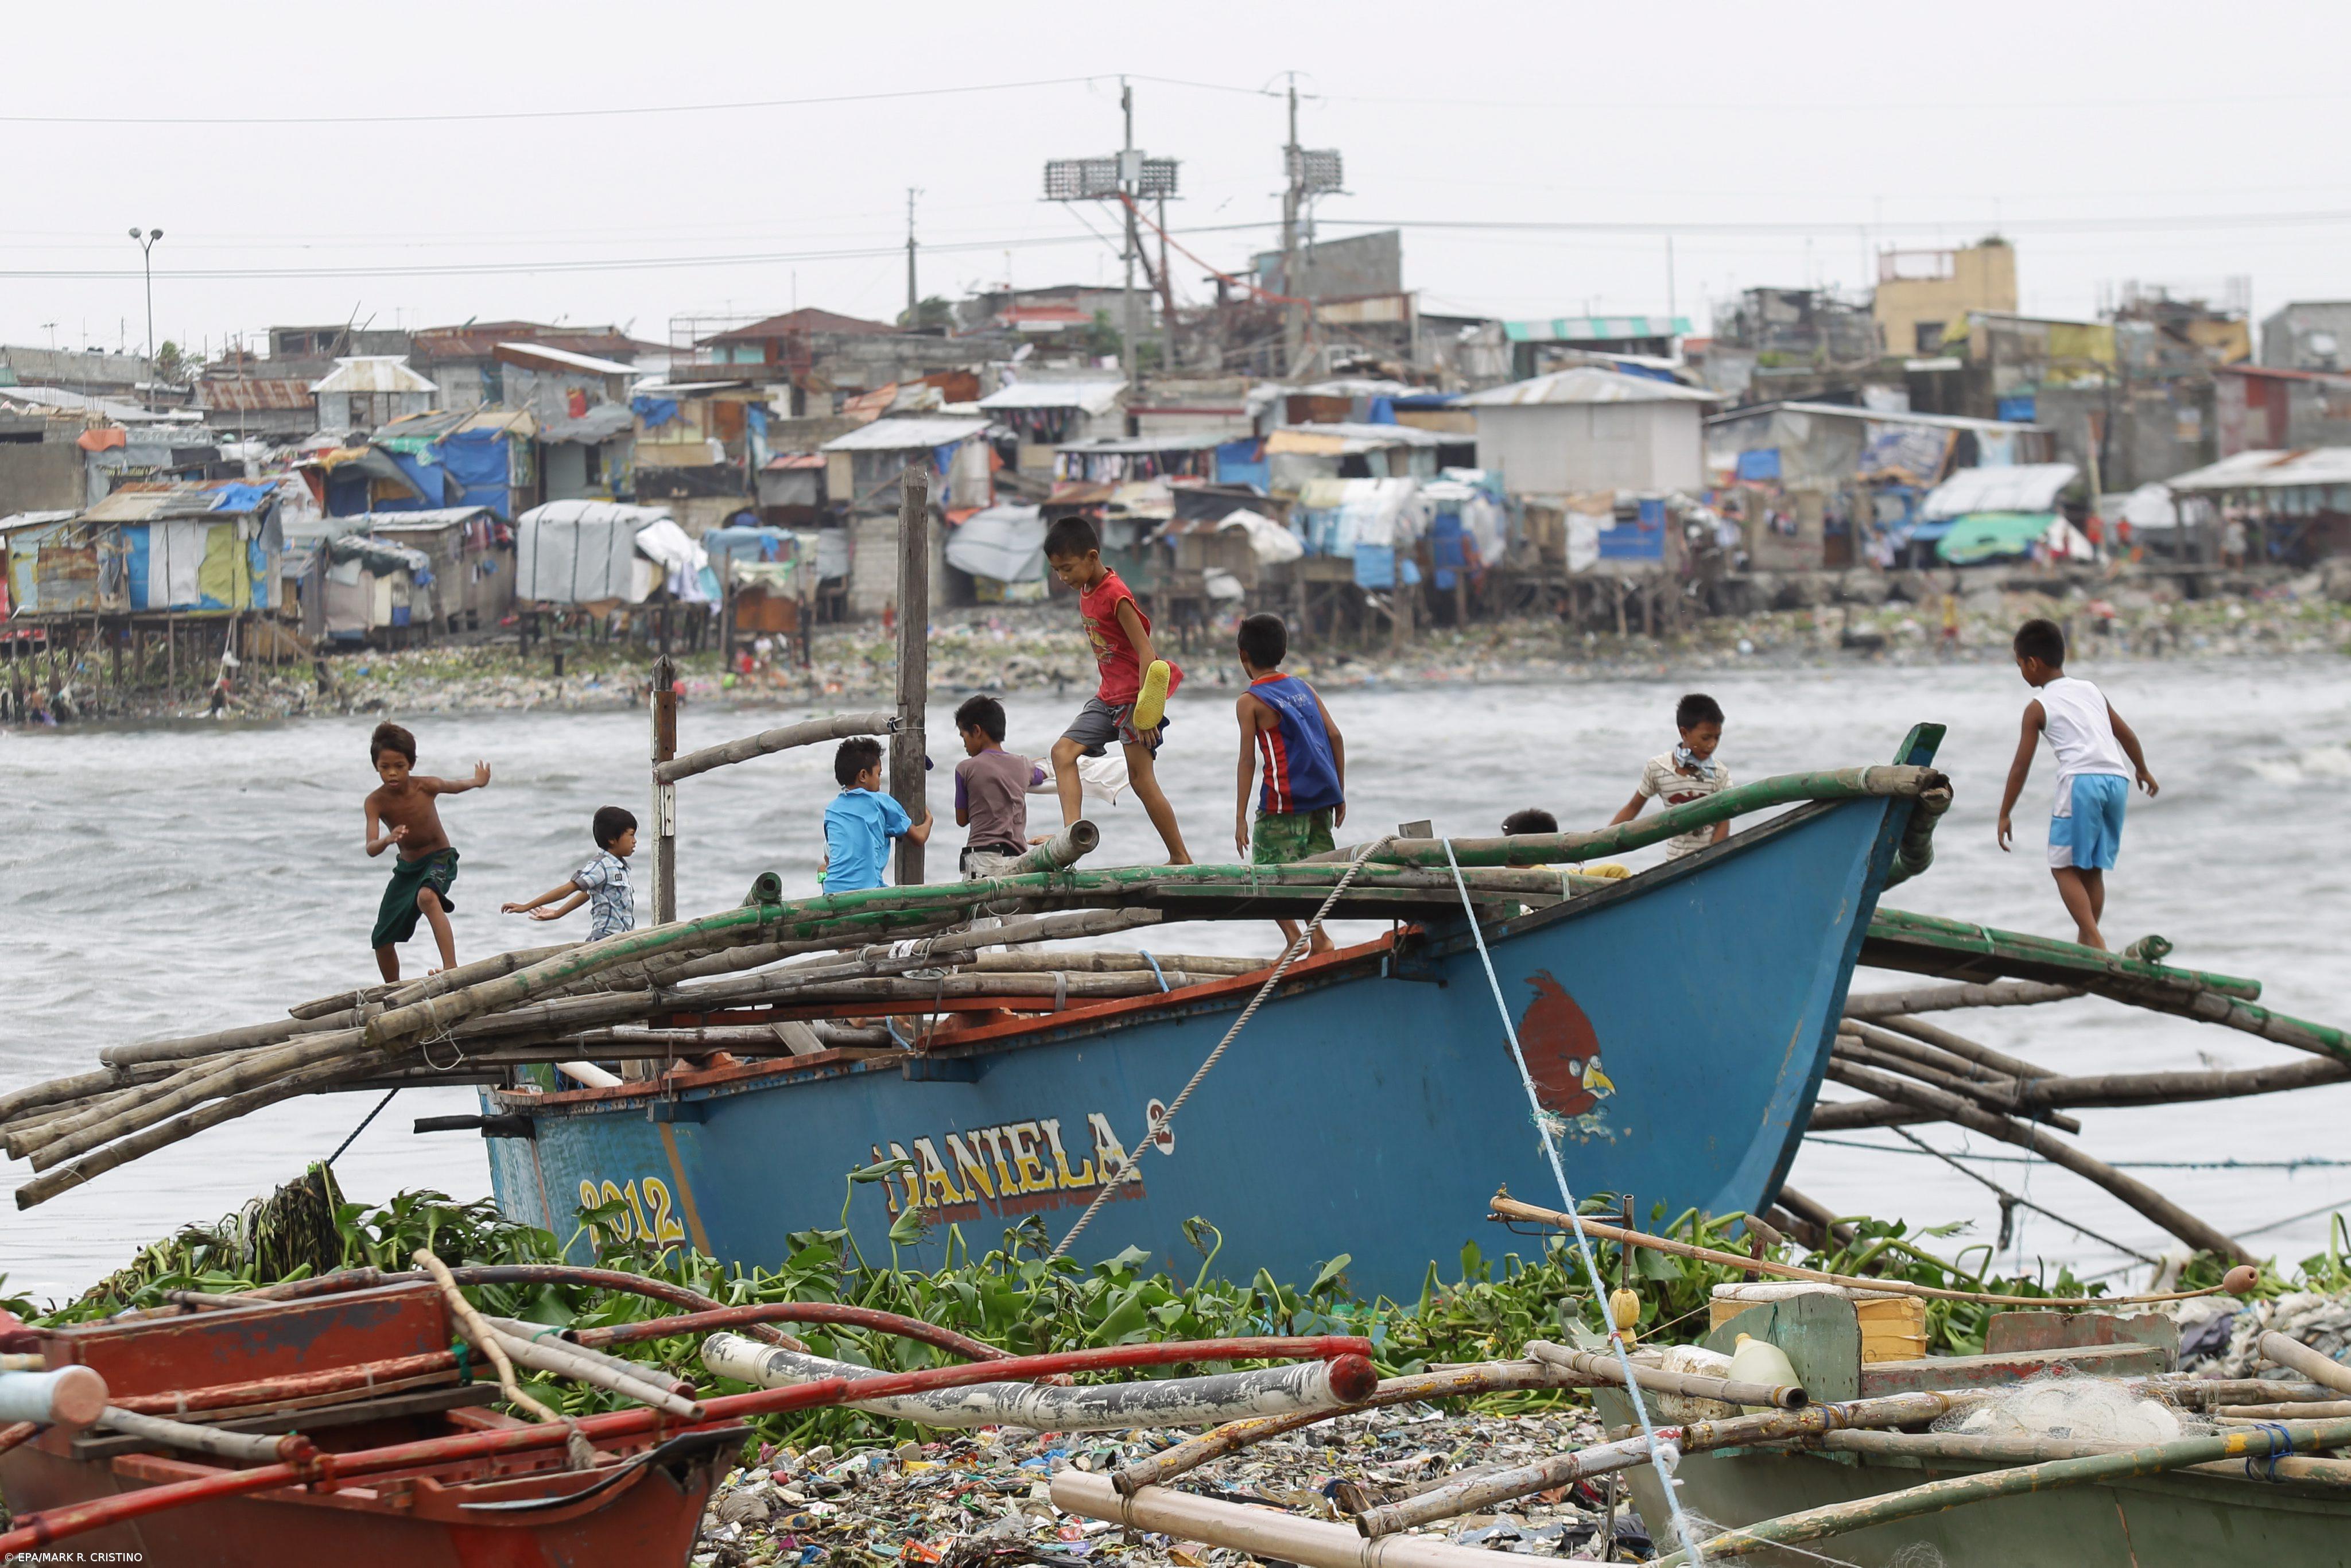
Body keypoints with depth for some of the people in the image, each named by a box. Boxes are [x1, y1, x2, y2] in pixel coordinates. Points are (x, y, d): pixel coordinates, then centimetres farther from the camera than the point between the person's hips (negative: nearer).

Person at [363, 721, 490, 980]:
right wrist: (388, 840, -49)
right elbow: (371, 849, -30)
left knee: (427, 897, -39)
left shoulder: (425, 787, -19)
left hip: (440, 858, -4)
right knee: (382, 940, 8)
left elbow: (454, 786, 6)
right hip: (408, 866, 4)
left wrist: (477, 782, -8)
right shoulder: (376, 801, -18)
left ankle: (451, 966, -48)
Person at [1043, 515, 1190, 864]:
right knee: (1064, 751, -6)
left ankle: (1181, 858, 0)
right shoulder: (1086, 591, 7)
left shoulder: (1116, 596, -20)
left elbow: (1146, 653, -22)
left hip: (1135, 695, -9)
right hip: (1109, 695, 9)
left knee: (1141, 777, -9)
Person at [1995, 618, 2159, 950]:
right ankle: (2088, 942, 12)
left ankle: (2093, 938, -17)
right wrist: (2142, 771, 46)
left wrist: (2004, 815, 11)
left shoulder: (2038, 708, 7)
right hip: (2117, 779, 6)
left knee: (2065, 867, -2)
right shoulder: (2091, 691, 22)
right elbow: (2127, 736, 28)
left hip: (2081, 781, -6)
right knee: (2092, 868, 14)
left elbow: (2021, 766, 5)